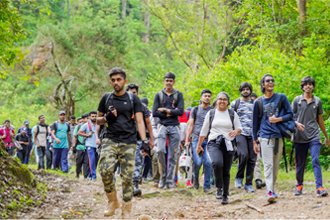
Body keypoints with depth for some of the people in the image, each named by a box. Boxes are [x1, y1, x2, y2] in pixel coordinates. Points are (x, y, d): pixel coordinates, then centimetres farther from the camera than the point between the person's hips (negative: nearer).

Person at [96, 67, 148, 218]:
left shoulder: (133, 99, 6)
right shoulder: (106, 98, 12)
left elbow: (139, 121, 1)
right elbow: (98, 120, 19)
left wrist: (144, 141, -12)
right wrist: (107, 117, -4)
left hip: (128, 143, -1)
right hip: (110, 141, 1)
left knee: (127, 177, -3)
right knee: (105, 170, -20)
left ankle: (126, 211, 7)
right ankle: (112, 201, 0)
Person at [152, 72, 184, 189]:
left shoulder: (178, 95, 7)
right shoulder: (159, 95, 9)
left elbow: (180, 112, -5)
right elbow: (154, 113, -1)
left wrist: (165, 110, -7)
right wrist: (171, 113, -6)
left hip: (174, 127, 0)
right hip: (163, 126, 0)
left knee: (172, 155, 0)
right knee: (160, 150, -17)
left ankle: (170, 180, 6)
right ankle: (162, 177, -2)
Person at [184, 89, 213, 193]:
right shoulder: (195, 110, 13)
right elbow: (190, 125, 12)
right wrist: (186, 140, 4)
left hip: (209, 140, 0)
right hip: (197, 139, 0)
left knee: (208, 162, -11)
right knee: (197, 162, -14)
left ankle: (206, 186, -2)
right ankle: (195, 177, 17)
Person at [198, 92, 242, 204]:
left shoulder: (232, 114, 11)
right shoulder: (211, 113, 11)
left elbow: (239, 128, 9)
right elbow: (204, 131, 16)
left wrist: (236, 131, -15)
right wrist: (199, 145, 18)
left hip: (228, 144, 1)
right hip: (214, 143, -1)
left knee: (226, 171, 1)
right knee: (217, 163, -28)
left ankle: (225, 195, 12)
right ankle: (219, 188, -9)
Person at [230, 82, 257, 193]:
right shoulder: (235, 103, 8)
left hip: (252, 134, 3)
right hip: (240, 133, -3)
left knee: (252, 159, -1)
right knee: (243, 155, -22)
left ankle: (248, 184, 8)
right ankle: (239, 178, -1)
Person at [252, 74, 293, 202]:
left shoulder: (282, 98, 8)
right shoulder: (258, 102, 7)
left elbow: (290, 114, 7)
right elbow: (255, 122, 12)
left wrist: (278, 119, -12)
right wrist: (255, 141, 11)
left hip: (279, 136, 2)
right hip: (265, 137, -2)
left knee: (276, 165, 6)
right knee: (268, 164, -11)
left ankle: (272, 188, 17)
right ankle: (270, 191, -18)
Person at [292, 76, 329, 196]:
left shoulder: (317, 101, 10)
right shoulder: (297, 100, 6)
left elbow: (320, 120, 18)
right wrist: (296, 123, -14)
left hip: (314, 136, 0)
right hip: (300, 137, 0)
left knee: (316, 161, -12)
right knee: (300, 163, 5)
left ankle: (319, 187, -16)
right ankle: (299, 185, 20)